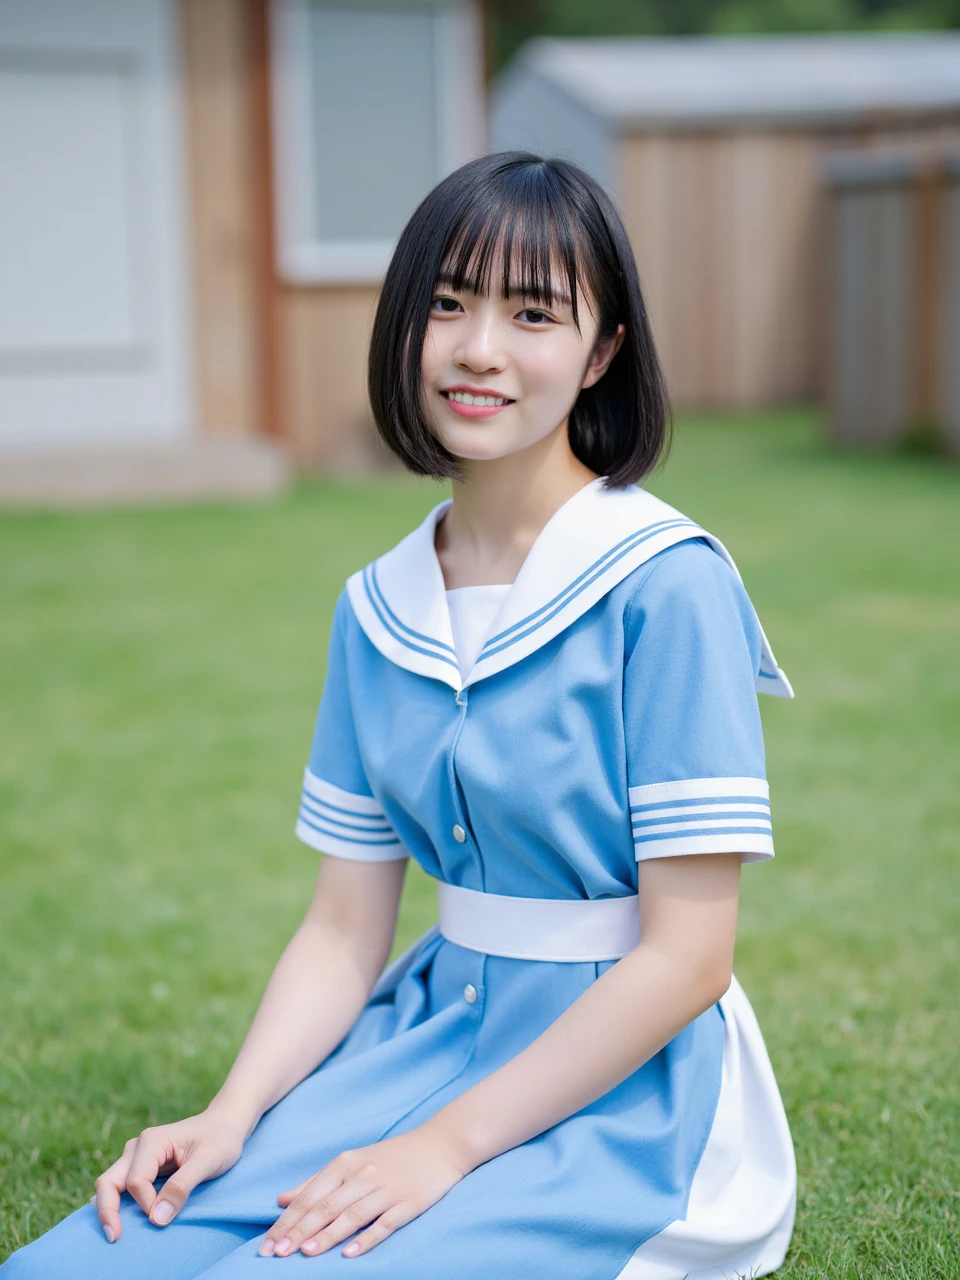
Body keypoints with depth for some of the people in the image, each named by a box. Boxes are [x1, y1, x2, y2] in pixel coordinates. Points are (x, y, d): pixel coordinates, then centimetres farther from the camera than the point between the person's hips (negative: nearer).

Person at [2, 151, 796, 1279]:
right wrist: (231, 1116, -8)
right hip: (435, 1034, 6)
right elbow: (345, 928, 8)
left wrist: (448, 1144, -17)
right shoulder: (376, 610, 7)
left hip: (621, 1088, -6)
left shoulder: (667, 585, -13)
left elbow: (688, 954, -15)